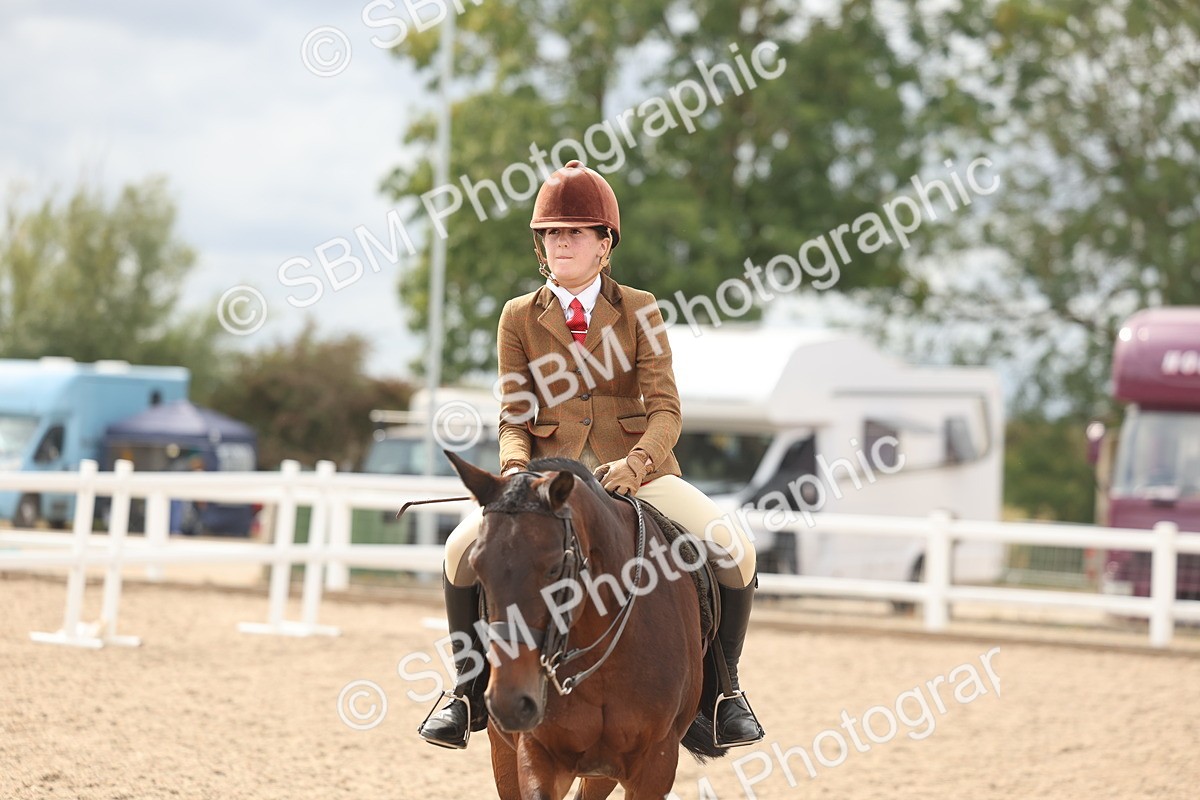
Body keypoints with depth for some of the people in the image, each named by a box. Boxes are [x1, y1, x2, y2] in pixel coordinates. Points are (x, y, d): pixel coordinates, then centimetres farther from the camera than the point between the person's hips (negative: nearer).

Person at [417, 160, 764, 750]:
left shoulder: (638, 310, 5)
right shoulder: (520, 317, 8)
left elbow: (665, 410, -4)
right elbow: (513, 418, 5)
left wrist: (637, 462, -26)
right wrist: (516, 468, -19)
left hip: (634, 470, 0)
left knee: (733, 547, -24)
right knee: (463, 548, -26)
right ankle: (470, 692, -6)